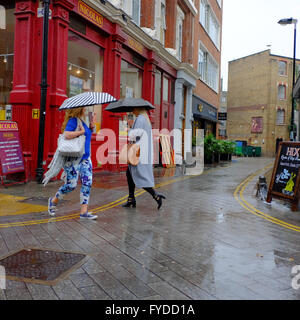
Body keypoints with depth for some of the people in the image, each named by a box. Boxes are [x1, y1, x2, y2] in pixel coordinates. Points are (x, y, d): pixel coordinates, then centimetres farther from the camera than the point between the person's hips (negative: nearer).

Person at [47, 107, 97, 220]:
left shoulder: (81, 121, 15)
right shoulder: (73, 120, -12)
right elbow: (67, 134, -27)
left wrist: (91, 128, 8)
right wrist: (81, 131, -18)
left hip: (85, 158, 9)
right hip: (73, 158, -9)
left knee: (87, 183, -1)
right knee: (71, 185, -2)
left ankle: (84, 212, 3)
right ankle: (53, 201, 25)